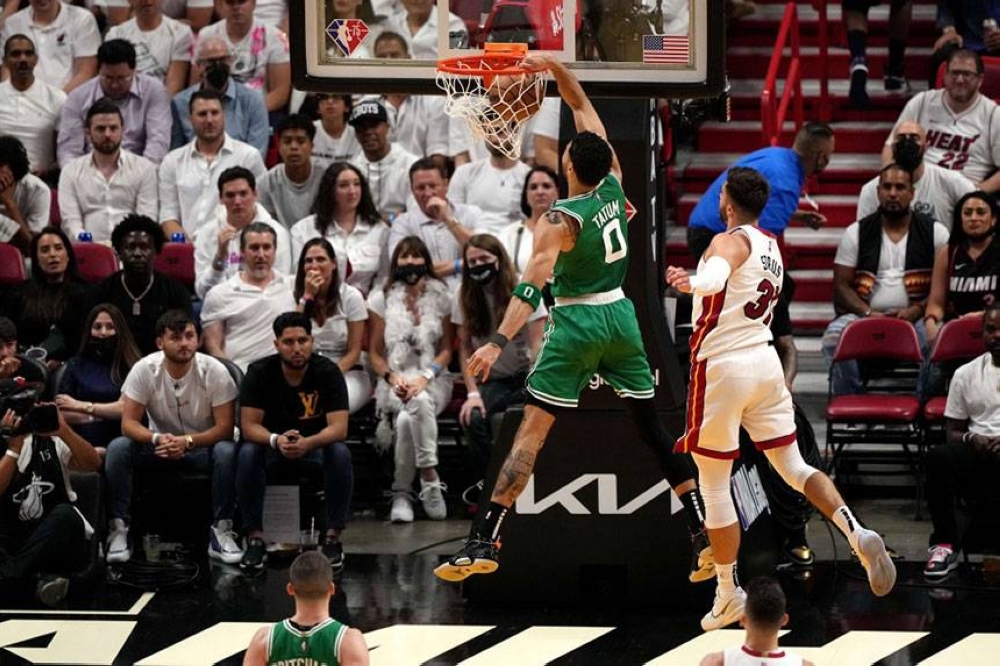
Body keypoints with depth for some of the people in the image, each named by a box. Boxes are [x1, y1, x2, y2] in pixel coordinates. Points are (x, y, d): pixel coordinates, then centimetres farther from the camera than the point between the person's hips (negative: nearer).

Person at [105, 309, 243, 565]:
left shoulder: (214, 371, -16)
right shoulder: (144, 369, -13)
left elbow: (225, 427, -18)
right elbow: (129, 423, -15)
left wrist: (187, 442, -35)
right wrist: (158, 439, -36)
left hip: (202, 447, -1)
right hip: (158, 446, 1)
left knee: (227, 452, -34)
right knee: (117, 448, -27)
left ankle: (221, 531, -23)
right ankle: (119, 529, -20)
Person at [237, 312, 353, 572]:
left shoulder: (328, 372, -17)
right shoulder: (259, 373, -15)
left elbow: (339, 427, -23)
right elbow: (249, 425, -19)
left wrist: (307, 443, -44)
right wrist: (276, 440, -41)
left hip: (316, 443, 0)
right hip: (271, 441, 0)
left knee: (341, 454, -32)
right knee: (248, 454, -32)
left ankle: (333, 539, -23)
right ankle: (255, 540, -25)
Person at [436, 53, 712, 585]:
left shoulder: (561, 221, -17)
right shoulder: (613, 185, -2)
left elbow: (532, 285, -28)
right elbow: (582, 105, 8)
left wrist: (499, 342, -33)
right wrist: (554, 66, 2)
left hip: (576, 324, -6)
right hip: (620, 316, 6)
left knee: (531, 432, -8)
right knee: (651, 427, 12)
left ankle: (484, 542, -14)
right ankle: (703, 532, 9)